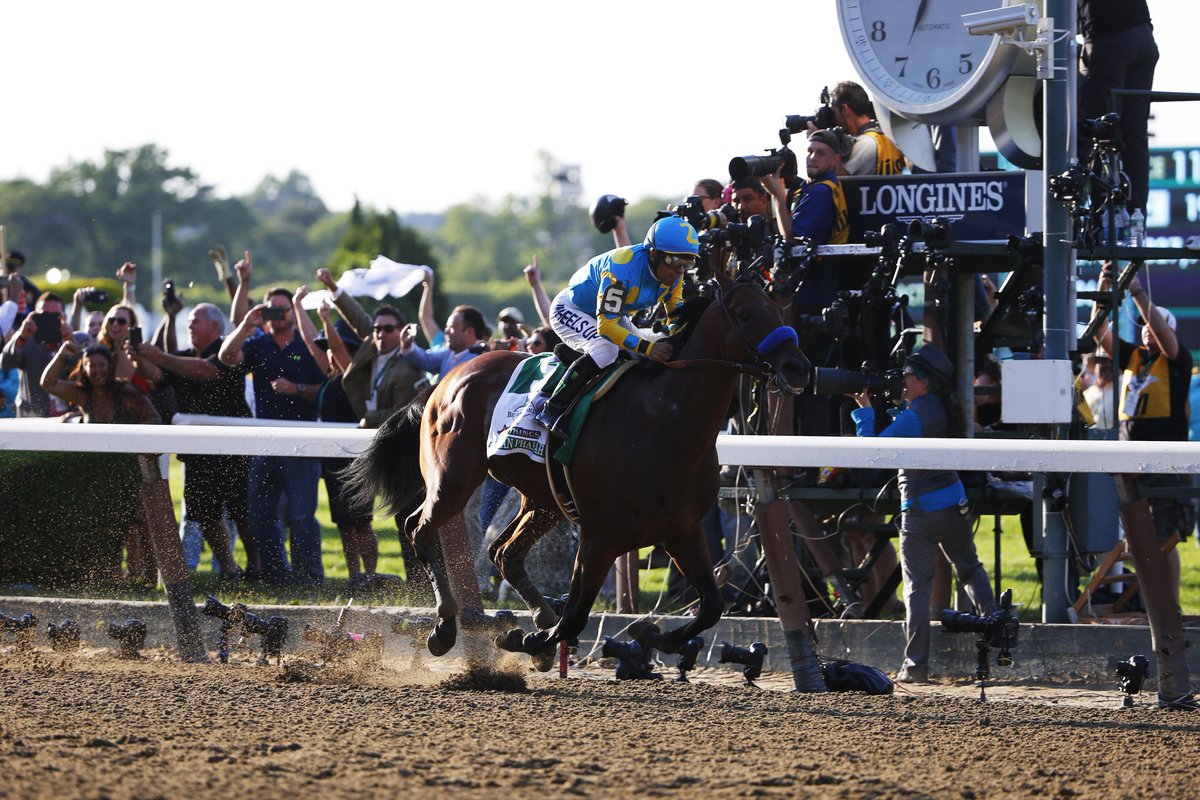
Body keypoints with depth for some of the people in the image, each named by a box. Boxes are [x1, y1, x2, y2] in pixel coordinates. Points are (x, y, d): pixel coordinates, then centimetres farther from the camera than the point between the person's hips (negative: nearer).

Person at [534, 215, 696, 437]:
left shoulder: (673, 272, -16)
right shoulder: (621, 268, -40)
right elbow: (605, 325, -41)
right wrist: (647, 347, -52)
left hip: (615, 315, 8)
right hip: (570, 310, -8)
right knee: (605, 349, -34)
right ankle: (552, 409, -26)